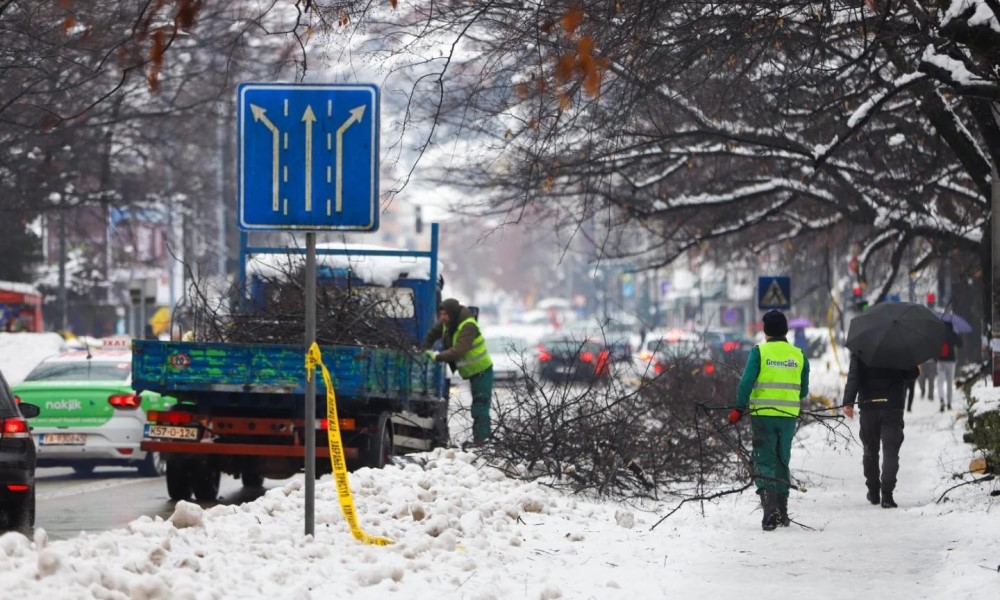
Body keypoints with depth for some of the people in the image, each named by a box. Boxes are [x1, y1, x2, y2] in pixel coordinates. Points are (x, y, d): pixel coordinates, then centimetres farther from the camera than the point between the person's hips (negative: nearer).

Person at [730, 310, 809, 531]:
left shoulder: (759, 352, -6)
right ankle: (782, 512, 20)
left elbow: (746, 382, -12)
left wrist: (739, 409, -4)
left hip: (763, 414, -3)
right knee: (782, 461, 16)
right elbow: (804, 390, 11)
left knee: (764, 462, -1)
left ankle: (770, 508, -18)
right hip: (789, 416, 3)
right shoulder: (799, 355, 5)